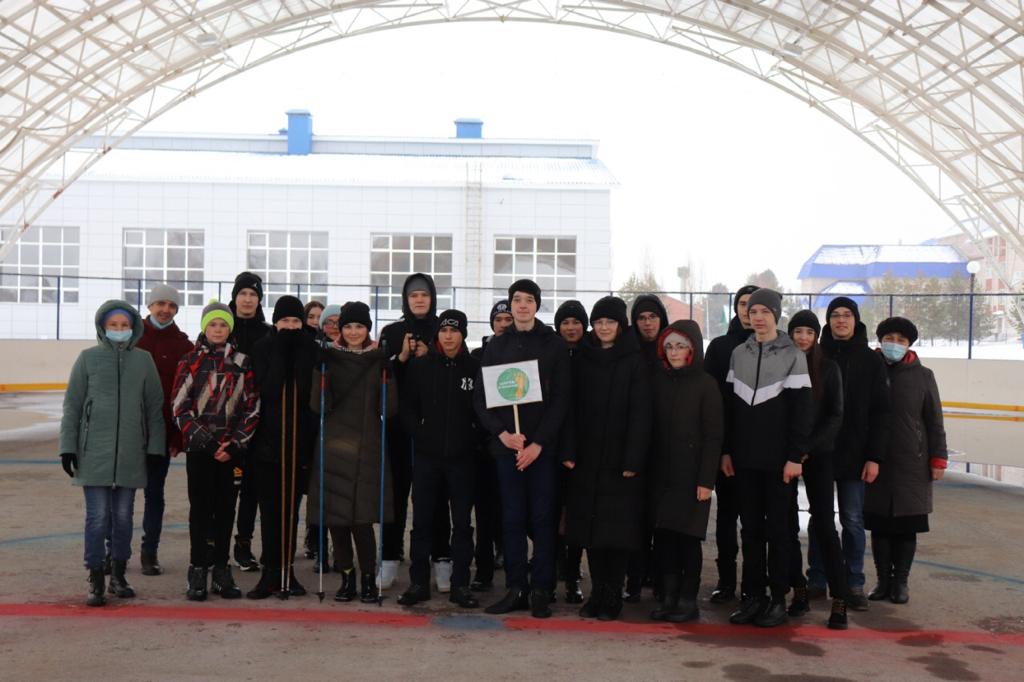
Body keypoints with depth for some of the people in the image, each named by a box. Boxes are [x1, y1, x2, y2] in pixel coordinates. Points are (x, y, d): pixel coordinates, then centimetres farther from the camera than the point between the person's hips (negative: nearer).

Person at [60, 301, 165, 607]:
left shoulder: (143, 360, 5)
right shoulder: (88, 358, 1)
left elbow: (154, 406, 8)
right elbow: (72, 405, 3)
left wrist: (156, 447, 5)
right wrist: (68, 446, 0)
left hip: (131, 453, 2)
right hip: (94, 451, -2)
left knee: (123, 516, 9)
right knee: (97, 516, -2)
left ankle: (119, 576, 23)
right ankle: (96, 581, 8)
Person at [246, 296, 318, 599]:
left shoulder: (309, 349, 6)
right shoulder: (262, 349, 4)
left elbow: (310, 390, -3)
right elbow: (266, 389, -11)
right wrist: (281, 349, -10)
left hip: (300, 440, 1)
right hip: (269, 439, -1)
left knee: (290, 507, 6)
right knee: (270, 508, 0)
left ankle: (284, 571, 13)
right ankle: (272, 572, 4)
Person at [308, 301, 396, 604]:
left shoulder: (379, 359, 5)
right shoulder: (329, 358, 5)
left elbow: (389, 409, -1)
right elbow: (319, 406, -4)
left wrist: (389, 377, -14)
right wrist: (319, 372, -16)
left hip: (367, 448, -1)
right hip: (334, 446, 1)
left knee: (363, 517, -6)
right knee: (335, 515, 3)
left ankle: (369, 577, 9)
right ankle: (347, 576, 17)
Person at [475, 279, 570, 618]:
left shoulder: (554, 345, 3)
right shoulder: (496, 347, 11)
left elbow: (561, 398, -2)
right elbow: (481, 398, 7)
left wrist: (538, 443, -10)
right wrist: (502, 433, -9)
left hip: (542, 446, -2)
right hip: (507, 444, 2)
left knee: (543, 517, -1)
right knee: (512, 518, 4)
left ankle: (541, 590, 6)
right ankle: (515, 588, 11)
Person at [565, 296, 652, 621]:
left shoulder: (635, 362, -2)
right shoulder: (582, 357, 8)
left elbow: (640, 414, -7)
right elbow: (572, 406, 6)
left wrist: (633, 460, -14)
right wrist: (568, 451, -2)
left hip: (620, 459, -3)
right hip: (587, 458, 3)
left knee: (618, 528, 1)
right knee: (589, 524, 6)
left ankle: (613, 595, 10)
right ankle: (597, 591, 16)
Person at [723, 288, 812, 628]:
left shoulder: (793, 355, -3)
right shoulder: (738, 354, 9)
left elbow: (801, 409, -6)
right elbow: (730, 405, 11)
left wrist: (795, 456, -12)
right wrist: (726, 451, 6)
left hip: (778, 457, -4)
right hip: (744, 458, 4)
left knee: (777, 527, 2)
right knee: (750, 527, 7)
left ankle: (779, 599, 10)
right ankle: (754, 595, 15)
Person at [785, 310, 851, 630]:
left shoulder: (828, 368, 2)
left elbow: (835, 415, -1)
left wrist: (809, 447, -12)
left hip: (818, 455, -2)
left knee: (824, 524, -6)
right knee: (787, 524, 4)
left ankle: (840, 600, -2)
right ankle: (799, 591, 15)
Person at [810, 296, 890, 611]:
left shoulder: (871, 360, 1)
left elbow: (880, 412, -1)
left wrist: (874, 457, -7)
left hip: (854, 454, -1)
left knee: (852, 520, 5)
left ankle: (854, 584, 13)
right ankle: (817, 579, 17)